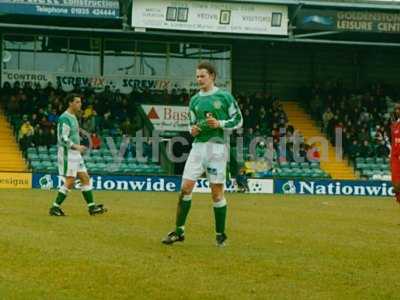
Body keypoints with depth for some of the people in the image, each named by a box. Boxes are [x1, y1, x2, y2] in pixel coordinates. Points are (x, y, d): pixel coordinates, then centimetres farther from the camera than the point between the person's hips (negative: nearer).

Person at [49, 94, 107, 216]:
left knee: (85, 178, 7)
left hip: (75, 153, 10)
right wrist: (76, 146, -33)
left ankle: (92, 207, 9)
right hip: (67, 153, -10)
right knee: (70, 182, -9)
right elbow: (63, 138, -23)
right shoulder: (65, 118, -15)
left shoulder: (73, 117, 16)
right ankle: (55, 207, -2)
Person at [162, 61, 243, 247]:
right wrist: (193, 130, -1)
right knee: (185, 187, -3)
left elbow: (238, 120, 1)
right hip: (198, 146, 4)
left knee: (217, 192, -1)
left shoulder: (225, 97, -1)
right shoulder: (194, 100, 13)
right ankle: (179, 231, 5)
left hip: (217, 146, -4)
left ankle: (220, 234, 10)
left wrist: (219, 124, -14)